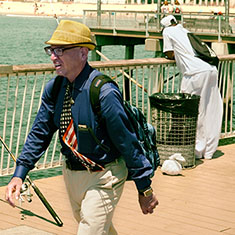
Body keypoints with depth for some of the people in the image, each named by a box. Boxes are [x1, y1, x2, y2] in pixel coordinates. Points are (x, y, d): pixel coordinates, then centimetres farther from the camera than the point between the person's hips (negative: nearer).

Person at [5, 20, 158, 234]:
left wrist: (145, 189, -13)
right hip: (72, 174, 7)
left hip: (103, 178, -7)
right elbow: (39, 134, 3)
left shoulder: (104, 93, -26)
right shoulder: (54, 88, -5)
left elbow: (127, 142, -20)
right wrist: (19, 174, -8)